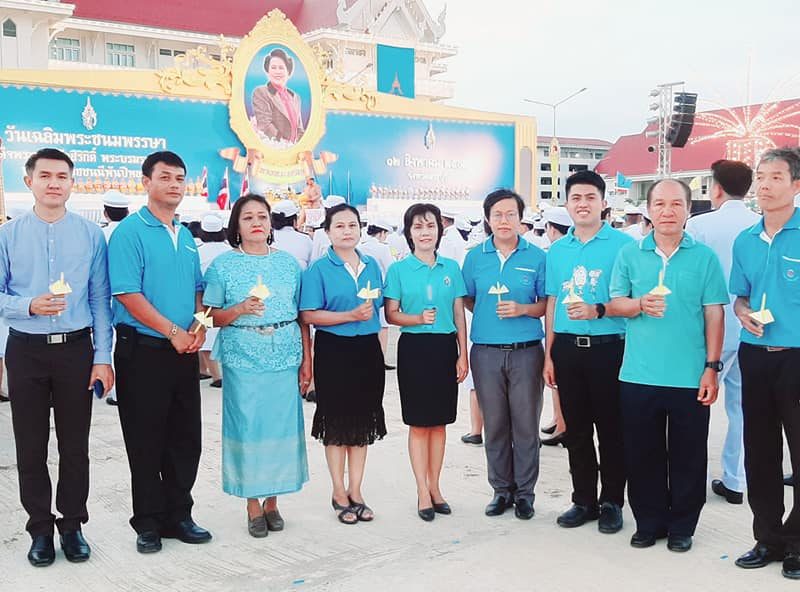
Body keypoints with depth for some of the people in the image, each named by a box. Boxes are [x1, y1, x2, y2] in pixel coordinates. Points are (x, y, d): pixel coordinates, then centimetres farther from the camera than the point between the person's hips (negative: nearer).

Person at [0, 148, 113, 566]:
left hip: (76, 348, 0)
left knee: (75, 445, 8)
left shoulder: (90, 234, 1)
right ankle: (40, 528, 23)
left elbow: (100, 300, 1)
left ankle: (72, 525, 24)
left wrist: (103, 358, -3)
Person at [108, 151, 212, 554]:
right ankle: (149, 523, 16)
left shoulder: (186, 237, 14)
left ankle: (178, 515, 24)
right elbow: (127, 293, -16)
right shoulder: (130, 231, -8)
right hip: (143, 350, -7)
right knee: (146, 441, 3)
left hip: (184, 350, 7)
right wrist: (173, 331, -17)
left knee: (186, 438, 11)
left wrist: (200, 324, 0)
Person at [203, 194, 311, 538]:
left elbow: (301, 315, 10)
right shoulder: (223, 265, 1)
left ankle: (272, 501, 20)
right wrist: (241, 309, -18)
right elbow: (213, 316, 1)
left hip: (286, 358, 2)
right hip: (242, 359, -2)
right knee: (247, 427, 0)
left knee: (282, 426, 4)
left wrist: (307, 361, 7)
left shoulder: (288, 262, 9)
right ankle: (253, 506, 14)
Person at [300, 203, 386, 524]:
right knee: (337, 422, 4)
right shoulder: (319, 269, -6)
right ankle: (339, 493, 17)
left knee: (363, 420, 10)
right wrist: (351, 315, -19)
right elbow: (309, 315, -13)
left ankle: (355, 492, 22)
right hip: (334, 351, -4)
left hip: (368, 350, 5)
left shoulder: (372, 266, 9)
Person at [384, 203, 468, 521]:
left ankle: (434, 486, 20)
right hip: (414, 348, -2)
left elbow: (459, 314, 7)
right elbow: (391, 315, 0)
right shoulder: (398, 269, 0)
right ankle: (423, 491, 12)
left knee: (439, 421, 9)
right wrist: (419, 319, -18)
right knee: (418, 423, 3)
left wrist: (463, 355, 3)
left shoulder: (452, 268, 6)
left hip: (445, 348, 2)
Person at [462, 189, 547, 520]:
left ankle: (524, 492, 18)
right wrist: (489, 313, 0)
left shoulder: (536, 257, 1)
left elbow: (546, 304, 4)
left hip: (526, 352, -1)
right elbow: (467, 300, 14)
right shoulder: (475, 257, 6)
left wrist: (522, 309, -13)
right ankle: (501, 489, 23)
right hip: (486, 352, 2)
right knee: (494, 425, 9)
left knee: (526, 425, 4)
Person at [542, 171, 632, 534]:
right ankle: (583, 500, 24)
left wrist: (598, 310, -22)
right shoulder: (557, 250, 12)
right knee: (576, 429, 11)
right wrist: (549, 355, 11)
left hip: (607, 348, -4)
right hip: (567, 349, 4)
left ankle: (611, 502, 17)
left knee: (610, 428, 3)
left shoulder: (622, 244, -3)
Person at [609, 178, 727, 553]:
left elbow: (714, 315, 1)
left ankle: (682, 526, 23)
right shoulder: (630, 254, 5)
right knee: (642, 453, 10)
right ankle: (649, 522, 25)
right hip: (639, 376, 2)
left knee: (688, 456, 7)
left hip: (690, 377, -1)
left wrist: (712, 367, -4)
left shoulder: (704, 257, 1)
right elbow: (616, 303, 7)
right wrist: (640, 305, -16)